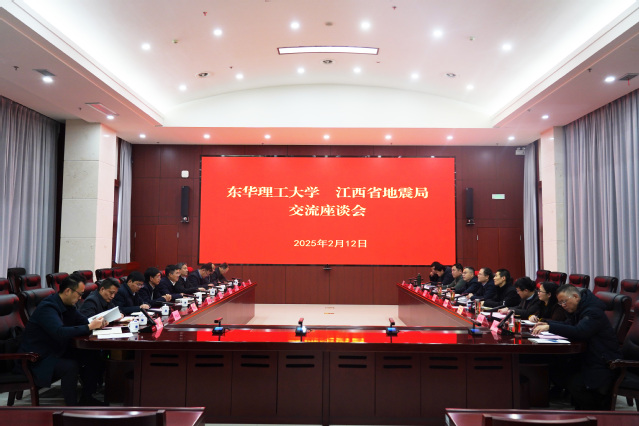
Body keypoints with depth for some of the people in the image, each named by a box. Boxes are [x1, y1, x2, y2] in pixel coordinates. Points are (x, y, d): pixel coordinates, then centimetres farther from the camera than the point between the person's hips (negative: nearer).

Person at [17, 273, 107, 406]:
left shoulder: (67, 305, 5)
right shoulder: (47, 307, -24)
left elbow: (82, 320, 15)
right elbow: (60, 332, -38)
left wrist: (97, 323, -9)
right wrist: (89, 327, -30)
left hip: (58, 351, 9)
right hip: (37, 359, -9)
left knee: (94, 355, -5)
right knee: (71, 366, -32)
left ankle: (86, 398, 6)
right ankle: (72, 407, -16)